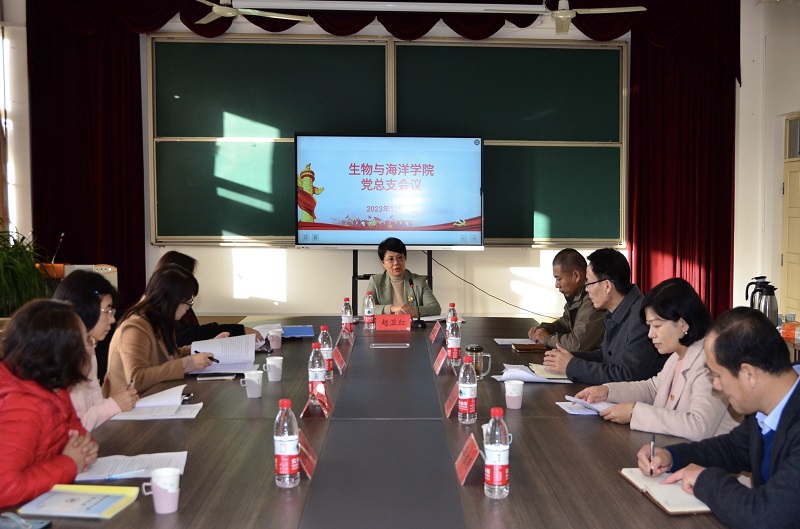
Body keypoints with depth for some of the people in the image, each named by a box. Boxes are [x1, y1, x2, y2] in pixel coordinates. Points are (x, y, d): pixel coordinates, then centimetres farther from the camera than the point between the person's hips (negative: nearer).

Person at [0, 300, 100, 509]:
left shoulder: (50, 385, -3)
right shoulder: (23, 408, -29)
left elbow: (72, 425, 14)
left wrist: (86, 445, -7)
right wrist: (69, 464, -26)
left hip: (51, 498, 8)